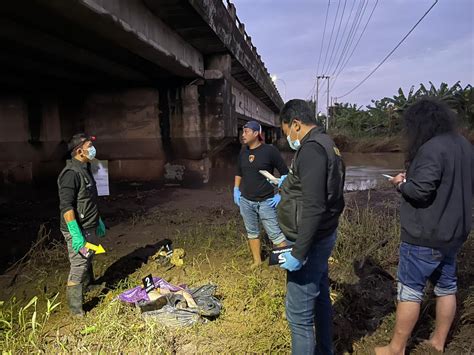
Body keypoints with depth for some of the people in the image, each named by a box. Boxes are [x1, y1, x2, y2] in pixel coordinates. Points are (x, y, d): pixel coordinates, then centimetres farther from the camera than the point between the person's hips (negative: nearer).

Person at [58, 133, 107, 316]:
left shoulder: (85, 169, 10)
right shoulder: (71, 173, -22)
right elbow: (66, 206, -26)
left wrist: (98, 220, 23)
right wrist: (76, 234, -29)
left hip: (89, 227, 10)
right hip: (78, 230, -9)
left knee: (87, 261, 26)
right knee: (78, 267, -1)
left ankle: (89, 286, 46)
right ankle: (76, 310, 12)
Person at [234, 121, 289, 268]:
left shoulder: (270, 150, -11)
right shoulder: (243, 152, 5)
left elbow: (285, 173, -6)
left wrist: (280, 195, -10)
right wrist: (236, 190, 12)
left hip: (266, 202, -5)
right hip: (245, 201, 6)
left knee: (275, 234, -3)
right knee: (252, 232, 16)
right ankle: (257, 261, 32)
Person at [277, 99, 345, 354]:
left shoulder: (311, 149, -21)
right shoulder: (327, 144, 11)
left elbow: (313, 207, -27)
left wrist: (298, 254, -23)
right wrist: (288, 184, 28)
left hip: (310, 241, -11)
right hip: (323, 237, 11)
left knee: (299, 313, 0)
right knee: (320, 298, 24)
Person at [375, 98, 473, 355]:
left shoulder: (432, 148, -22)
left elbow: (420, 191, -29)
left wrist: (401, 183, -8)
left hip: (426, 236, -9)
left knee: (410, 290, 2)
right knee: (446, 286, 18)